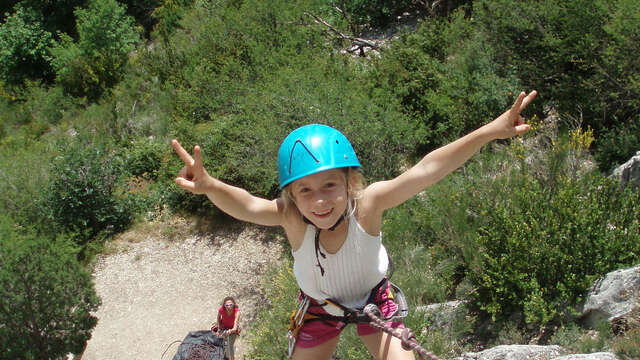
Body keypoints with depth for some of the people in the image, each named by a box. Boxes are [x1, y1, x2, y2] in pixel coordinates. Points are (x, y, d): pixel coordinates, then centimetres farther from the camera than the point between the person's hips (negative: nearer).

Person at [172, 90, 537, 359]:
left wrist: (489, 132, -54)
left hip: (372, 299, 0)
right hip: (319, 308, 1)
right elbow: (247, 205, -54)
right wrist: (209, 186, -75)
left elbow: (425, 170, -46)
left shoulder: (367, 205, -36)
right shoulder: (291, 219, -35)